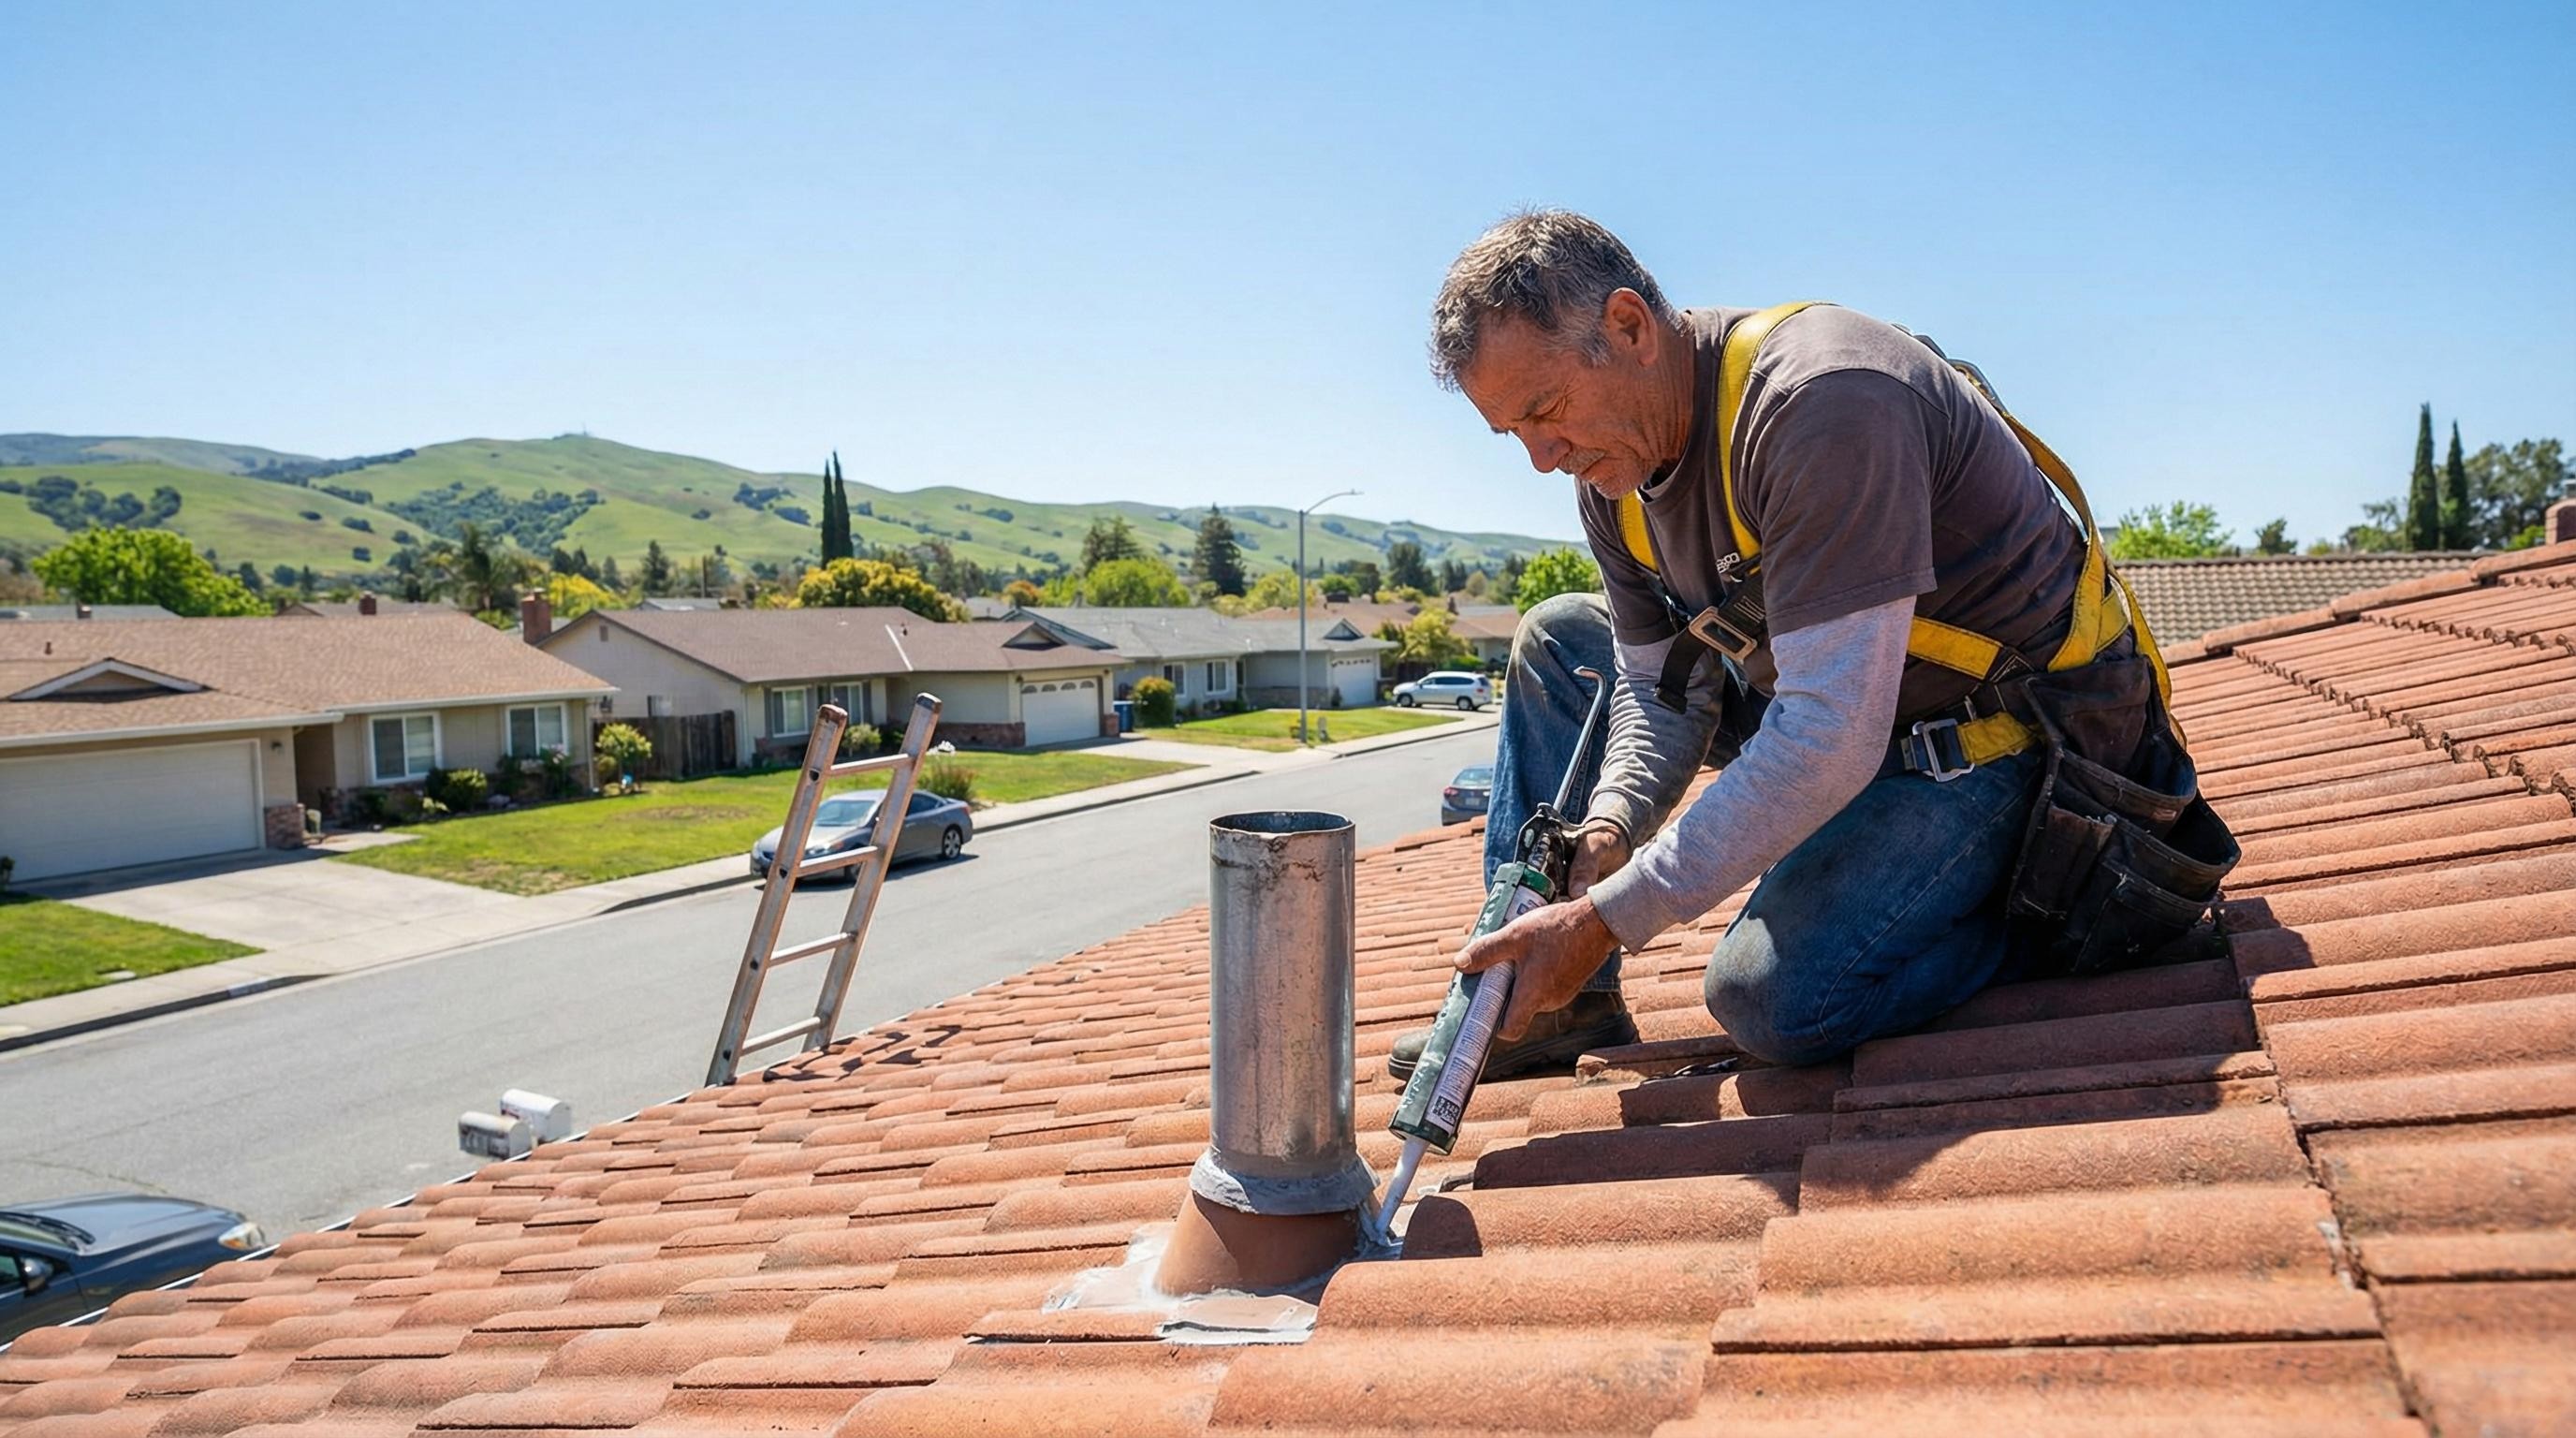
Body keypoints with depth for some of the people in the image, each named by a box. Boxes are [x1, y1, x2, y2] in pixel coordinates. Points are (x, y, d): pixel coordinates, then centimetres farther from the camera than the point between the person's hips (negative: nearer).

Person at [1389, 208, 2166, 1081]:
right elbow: (1664, 689, 5)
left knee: (1773, 997, -28)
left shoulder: (1824, 402, -30)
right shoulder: (1612, 463, -2)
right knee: (1556, 639, 7)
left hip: (2002, 737, -9)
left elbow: (1832, 738, -35)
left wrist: (1610, 918, -33)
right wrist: (1608, 825, -16)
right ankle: (1558, 1005, 5)